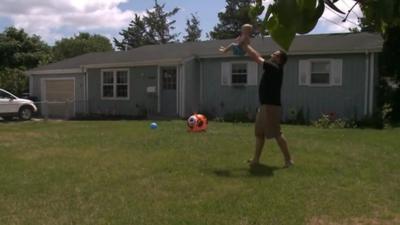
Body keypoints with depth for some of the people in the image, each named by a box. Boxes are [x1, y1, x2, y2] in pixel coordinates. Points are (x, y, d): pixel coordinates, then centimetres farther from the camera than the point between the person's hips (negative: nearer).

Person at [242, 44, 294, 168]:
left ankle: (288, 159, 2)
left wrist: (245, 45, -8)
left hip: (272, 106, -10)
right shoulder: (271, 68, 13)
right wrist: (246, 45, 14)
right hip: (265, 106, 10)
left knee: (276, 133, -6)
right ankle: (256, 159, 20)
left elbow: (257, 58, -15)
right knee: (259, 133, 12)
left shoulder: (275, 68, -14)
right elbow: (258, 57, 19)